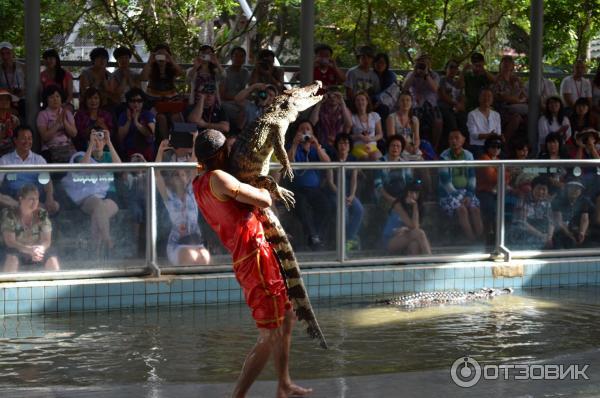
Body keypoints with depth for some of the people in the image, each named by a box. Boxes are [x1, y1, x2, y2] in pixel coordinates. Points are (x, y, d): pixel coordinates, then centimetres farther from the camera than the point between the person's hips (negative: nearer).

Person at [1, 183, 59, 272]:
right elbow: (9, 241, -19)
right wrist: (30, 250, -35)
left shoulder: (42, 214, -7)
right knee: (11, 259, -35)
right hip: (17, 250, -2)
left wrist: (40, 249, -35)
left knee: (52, 261, -27)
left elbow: (47, 240, -9)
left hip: (38, 250, 2)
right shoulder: (9, 214, -14)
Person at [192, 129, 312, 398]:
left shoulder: (198, 185, 12)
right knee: (270, 336, -6)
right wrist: (262, 188, 6)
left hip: (249, 259, 10)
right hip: (254, 257, -10)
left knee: (286, 318, 24)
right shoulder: (218, 179, -16)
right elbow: (264, 201, -15)